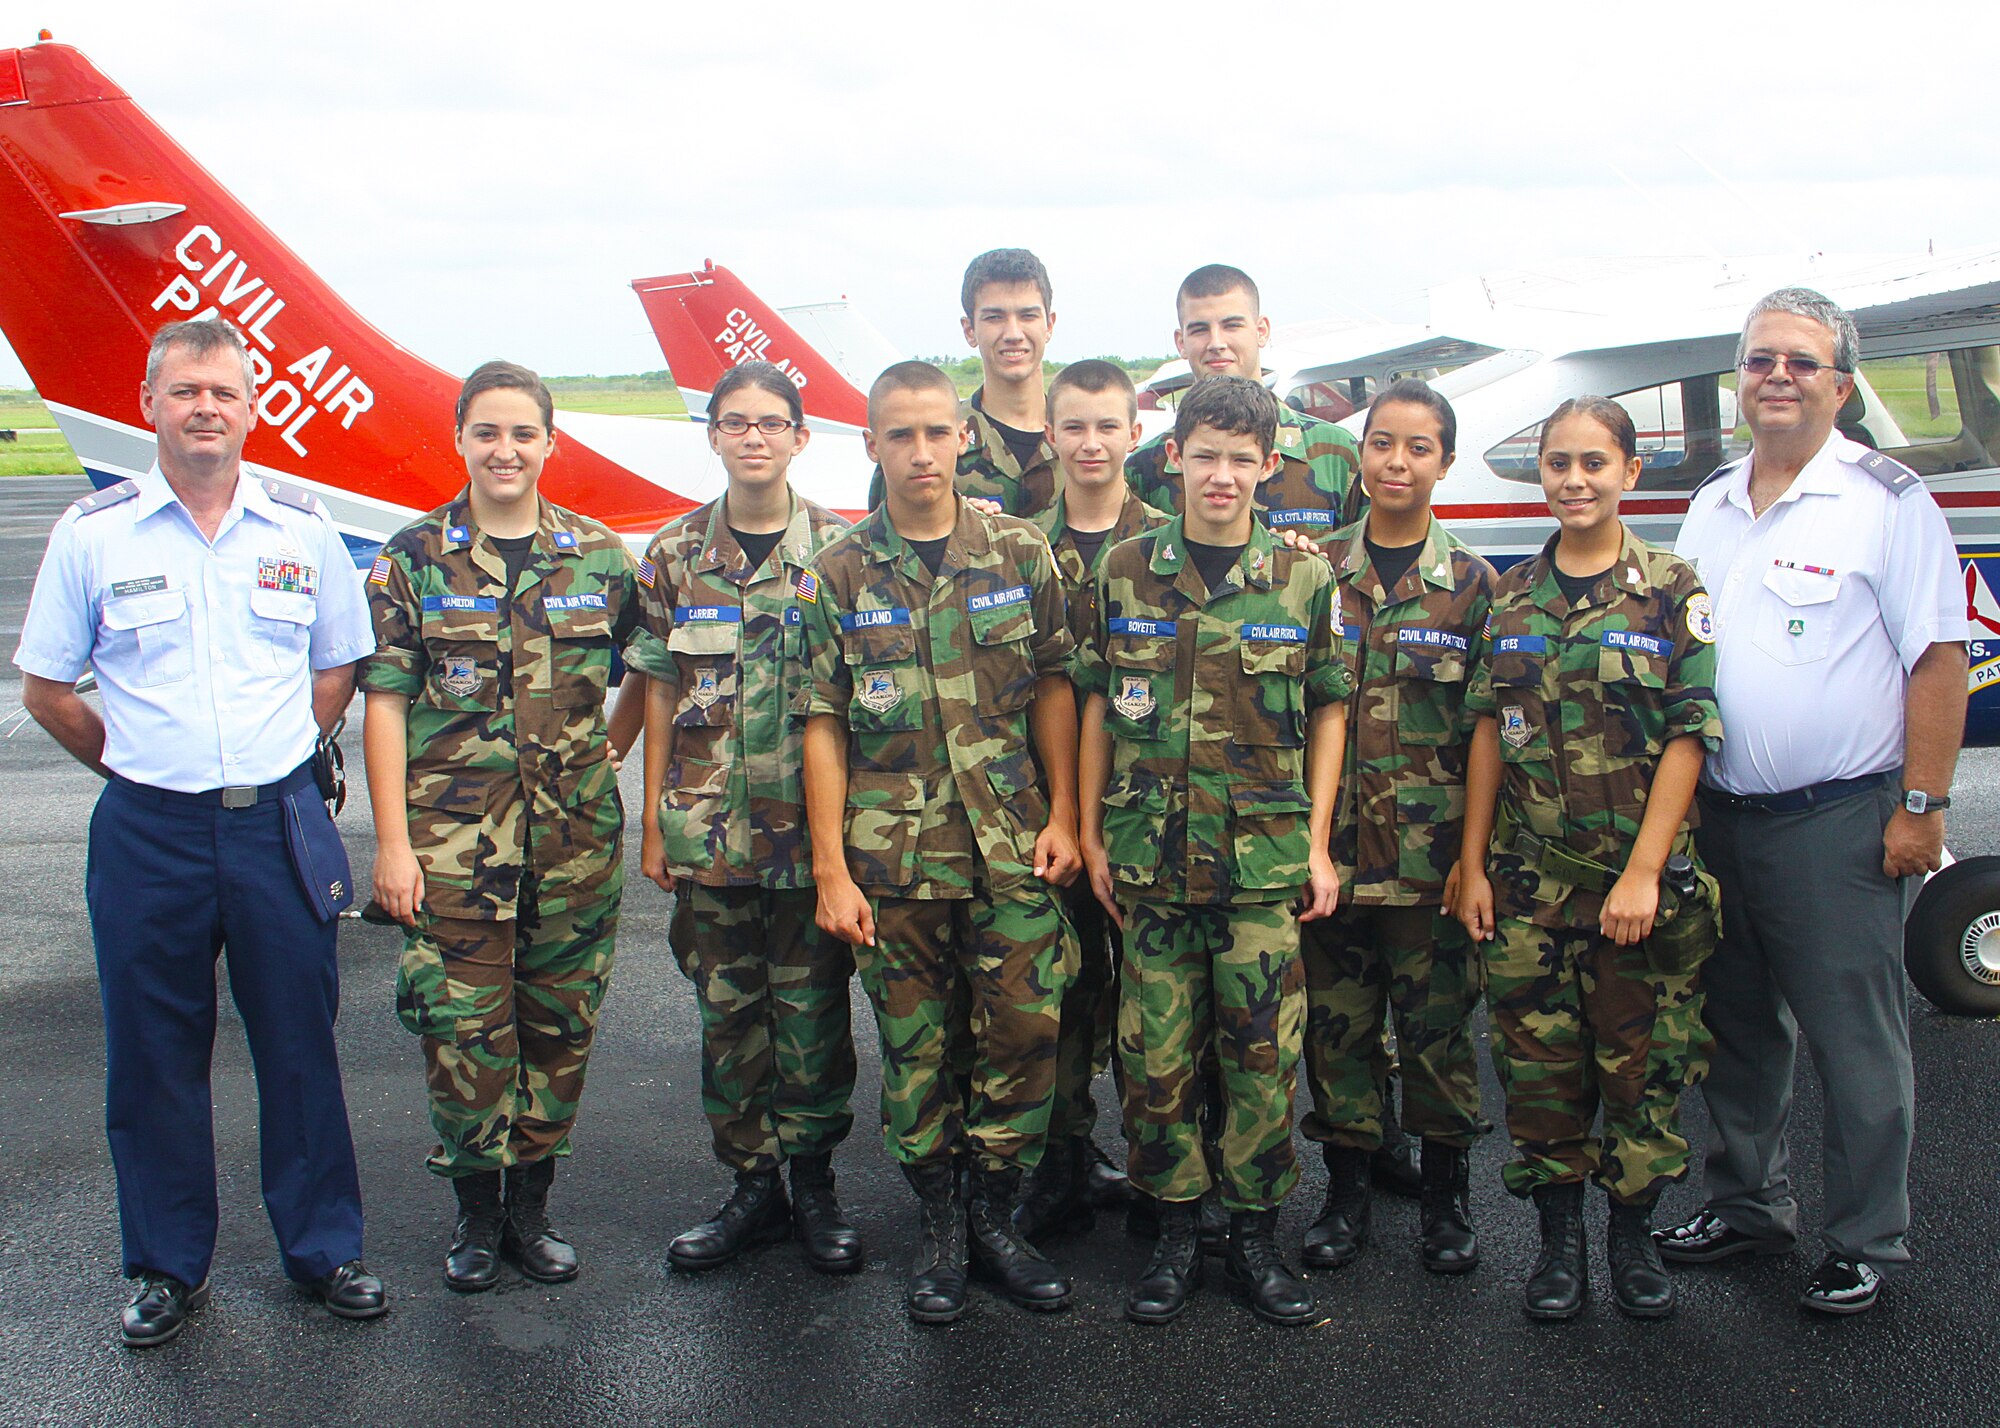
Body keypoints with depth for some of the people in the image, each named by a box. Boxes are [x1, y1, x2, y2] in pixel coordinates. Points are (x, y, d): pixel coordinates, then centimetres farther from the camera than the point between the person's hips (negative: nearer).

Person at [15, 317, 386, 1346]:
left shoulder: (302, 526, 3)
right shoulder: (92, 533, -1)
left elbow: (338, 667, 13)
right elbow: (45, 689, 6)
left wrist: (275, 763, 8)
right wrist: (137, 763, 5)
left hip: (281, 825, 1)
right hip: (147, 834, 0)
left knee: (300, 1046, 8)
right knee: (153, 1056, 9)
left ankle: (323, 1249, 23)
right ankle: (168, 1265, 25)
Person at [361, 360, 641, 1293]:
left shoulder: (600, 558, 4)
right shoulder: (414, 559, 0)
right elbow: (385, 702, -2)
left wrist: (612, 746, 5)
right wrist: (392, 840, -7)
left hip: (575, 837, 2)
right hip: (452, 838, -2)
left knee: (560, 1022, 9)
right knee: (463, 1024, 0)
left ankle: (531, 1204, 24)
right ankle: (476, 1212, 19)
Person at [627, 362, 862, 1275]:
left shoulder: (840, 550, 0)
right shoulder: (673, 555, 5)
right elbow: (661, 692, 8)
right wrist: (654, 821, 5)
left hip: (810, 824, -2)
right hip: (708, 826, 2)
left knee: (812, 1010, 5)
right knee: (728, 1010, 10)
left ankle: (814, 1185, 21)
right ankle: (753, 1187, 22)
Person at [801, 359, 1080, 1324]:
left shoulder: (1019, 553, 4)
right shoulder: (839, 575, 2)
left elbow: (1052, 687, 8)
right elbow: (825, 726, 1)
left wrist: (1062, 814, 2)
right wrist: (830, 869, -3)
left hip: (1011, 847, 1)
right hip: (892, 855, 0)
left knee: (1025, 1036, 1)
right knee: (917, 1051, 7)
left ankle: (995, 1219, 20)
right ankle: (938, 1230, 24)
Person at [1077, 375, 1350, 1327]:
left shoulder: (1304, 580, 2)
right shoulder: (1126, 572, 4)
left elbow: (1329, 713, 6)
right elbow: (1097, 708, 8)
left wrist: (1317, 845, 2)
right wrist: (1090, 835, 6)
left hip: (1266, 859, -1)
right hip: (1150, 856, 1)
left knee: (1263, 1051, 4)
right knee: (1157, 1053, 6)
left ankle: (1255, 1236, 19)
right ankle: (1175, 1235, 20)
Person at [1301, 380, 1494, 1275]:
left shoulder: (1472, 583, 3)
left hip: (1433, 846, -1)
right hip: (1332, 839, 1)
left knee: (1438, 1018, 5)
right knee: (1337, 1017, 7)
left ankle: (1446, 1193, 22)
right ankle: (1346, 1190, 22)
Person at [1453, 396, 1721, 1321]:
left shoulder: (1672, 593, -2)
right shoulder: (1512, 596, 8)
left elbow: (1689, 737, -7)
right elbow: (1489, 732, 9)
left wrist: (1643, 872, -13)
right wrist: (1473, 863, 4)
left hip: (1637, 875, -2)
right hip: (1527, 880, 3)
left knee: (1645, 1057, 4)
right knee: (1538, 1061, 5)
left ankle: (1633, 1236, 22)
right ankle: (1560, 1236, 20)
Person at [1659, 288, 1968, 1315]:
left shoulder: (1886, 500, -7)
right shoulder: (1711, 507, 11)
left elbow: (1939, 660, -9)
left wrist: (1920, 805, -13)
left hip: (1838, 824, -6)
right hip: (1715, 816, 6)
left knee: (1855, 1042, 3)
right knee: (1739, 1028, 17)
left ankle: (1865, 1243, 17)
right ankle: (1748, 1204, 33)